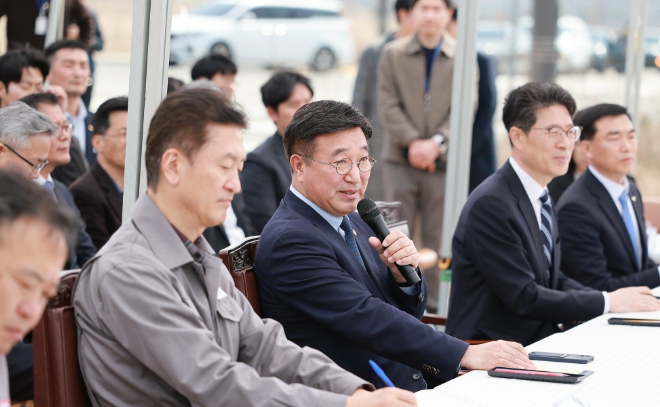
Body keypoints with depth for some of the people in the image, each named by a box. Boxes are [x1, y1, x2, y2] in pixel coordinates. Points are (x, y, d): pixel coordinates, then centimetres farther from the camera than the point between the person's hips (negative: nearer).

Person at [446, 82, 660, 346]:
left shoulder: (542, 197, 12)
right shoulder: (491, 204, -16)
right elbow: (524, 297, -18)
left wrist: (615, 300, -1)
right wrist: (607, 302, -12)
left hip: (535, 341, 9)